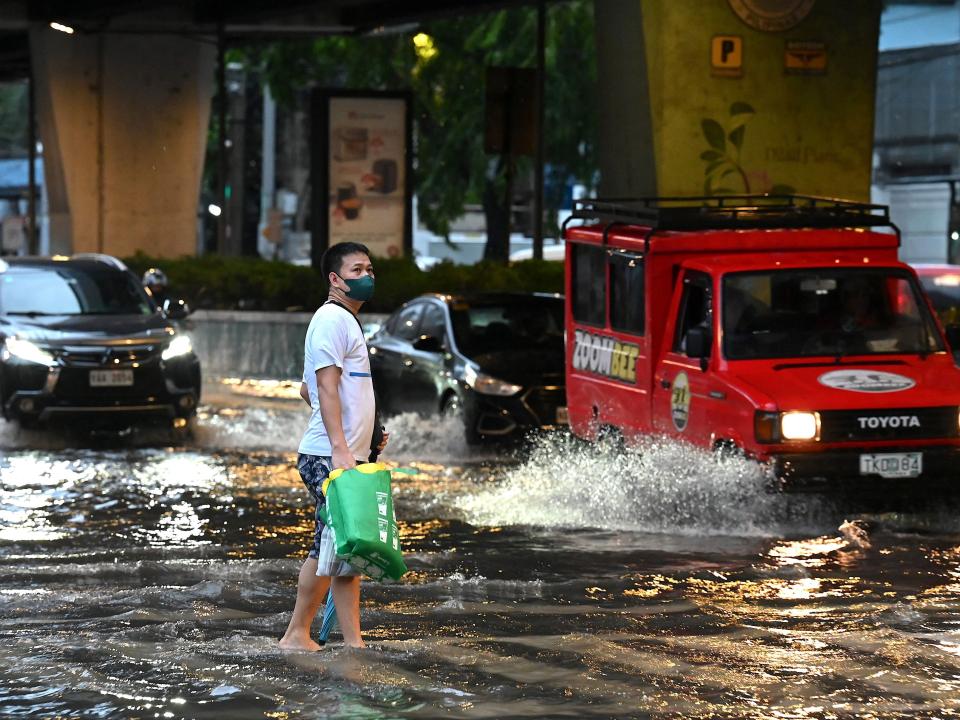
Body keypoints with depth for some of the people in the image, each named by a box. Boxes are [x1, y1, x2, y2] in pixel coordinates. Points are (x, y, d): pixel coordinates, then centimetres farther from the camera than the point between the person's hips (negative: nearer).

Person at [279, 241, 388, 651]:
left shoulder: (346, 321, 22)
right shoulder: (332, 319, -9)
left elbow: (308, 390, 26)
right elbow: (326, 387, -18)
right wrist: (339, 448, -25)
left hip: (347, 455, 10)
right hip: (330, 456, -10)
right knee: (331, 545, -8)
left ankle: (353, 642, 7)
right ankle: (297, 635, 0)